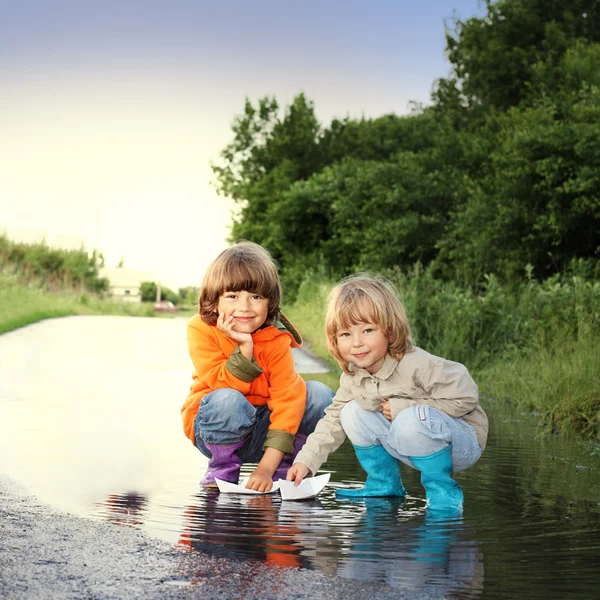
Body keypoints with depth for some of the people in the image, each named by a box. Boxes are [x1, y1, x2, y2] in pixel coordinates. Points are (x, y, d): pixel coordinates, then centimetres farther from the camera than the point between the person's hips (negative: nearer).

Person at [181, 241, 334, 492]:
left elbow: (287, 397, -22)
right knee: (228, 400, -37)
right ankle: (223, 470, -10)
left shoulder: (276, 339, -14)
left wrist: (267, 467, -31)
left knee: (320, 394, -18)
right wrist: (245, 348, -37)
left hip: (261, 428, 3)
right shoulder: (201, 330, -17)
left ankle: (282, 468, -1)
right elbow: (224, 386, -23)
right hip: (216, 431, -2)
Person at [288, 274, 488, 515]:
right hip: (418, 444, 7)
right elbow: (333, 421, 8)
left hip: (462, 442, -7)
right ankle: (385, 484, 10)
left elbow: (465, 397, -28)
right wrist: (305, 461, -4)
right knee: (353, 412, -3)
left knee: (411, 421, -36)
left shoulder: (417, 364, -27)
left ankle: (443, 490, -17)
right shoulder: (352, 377, -3)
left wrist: (404, 408, -26)